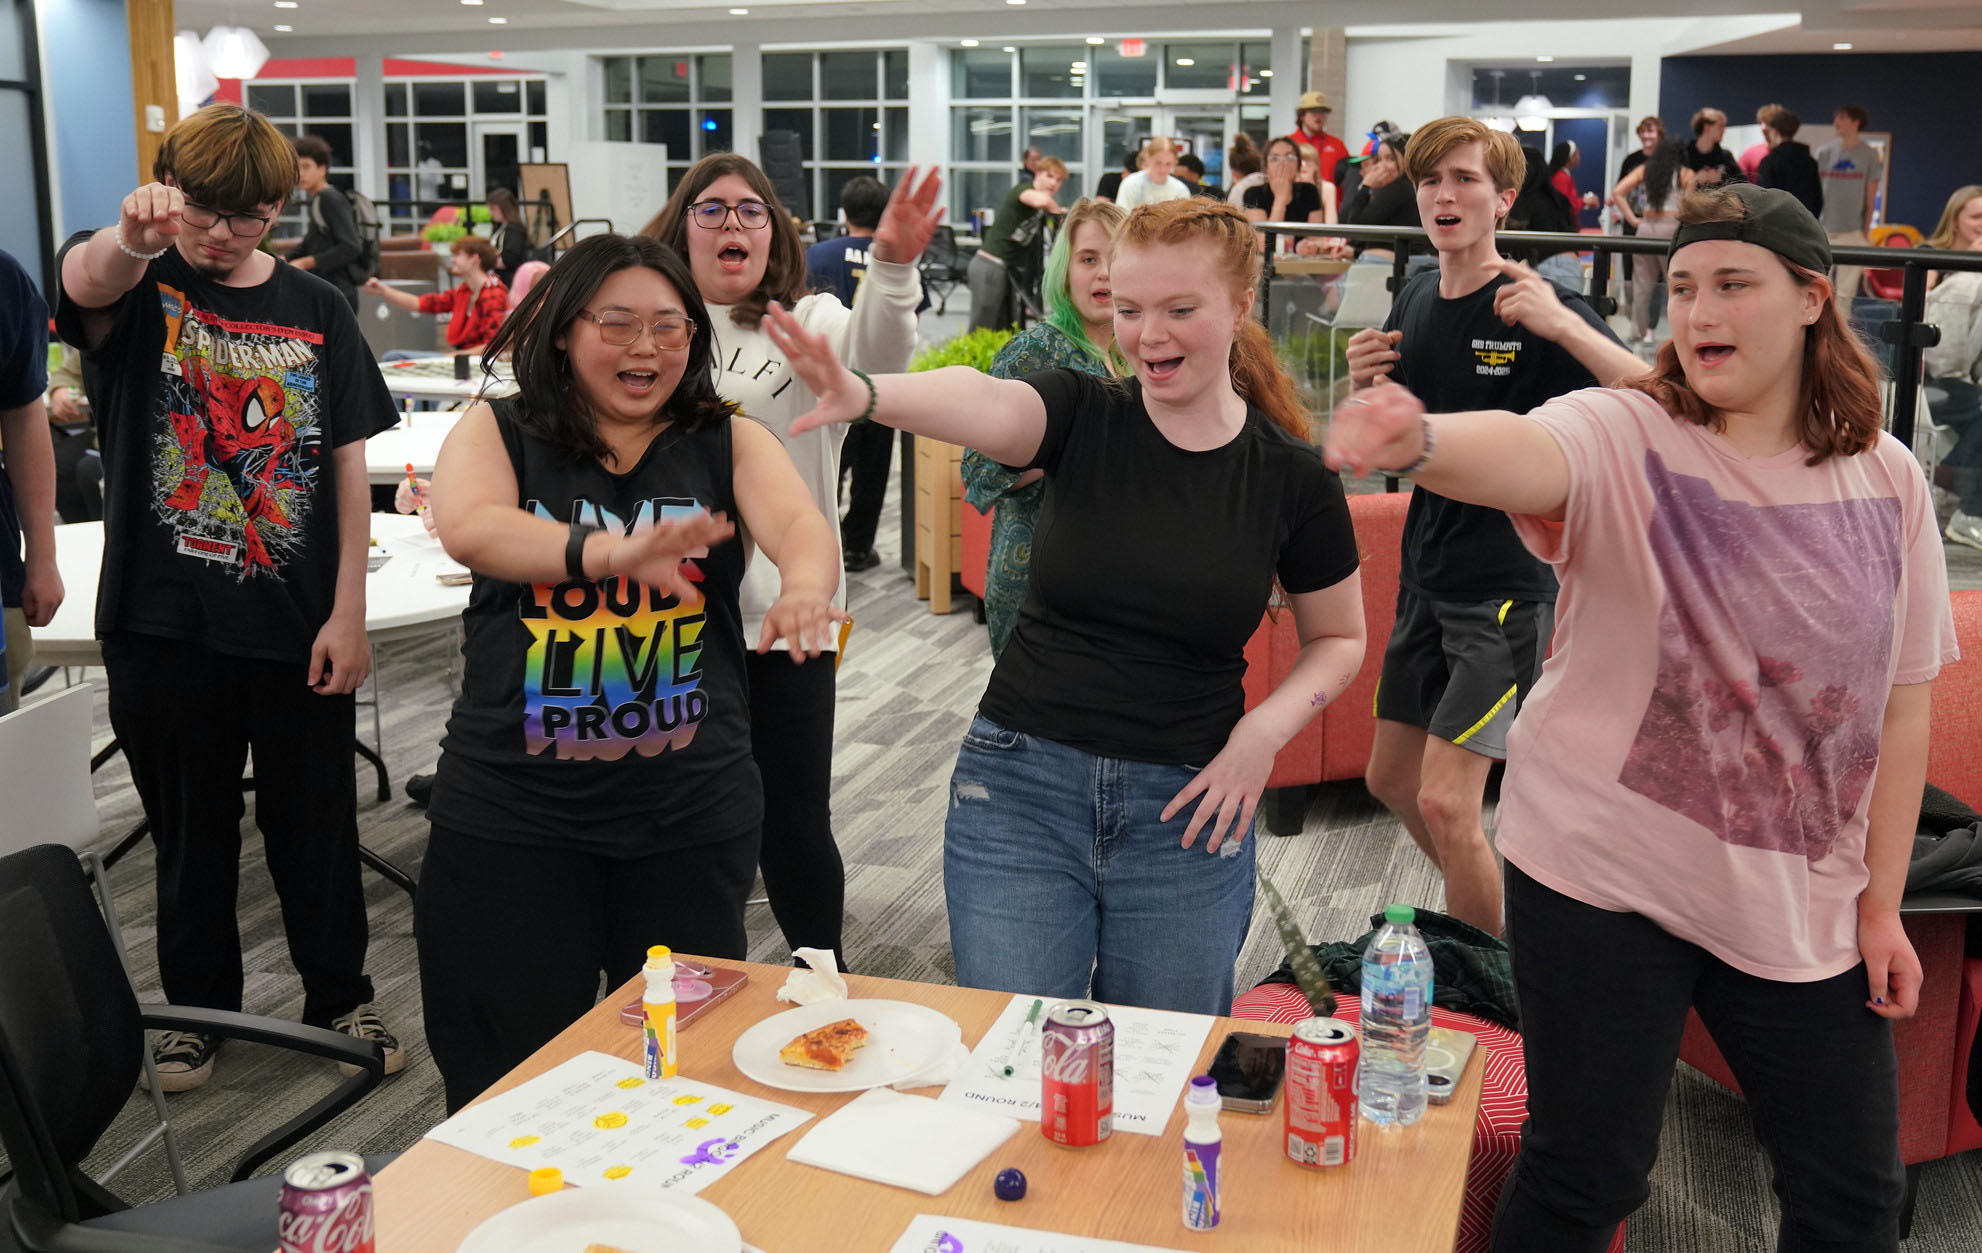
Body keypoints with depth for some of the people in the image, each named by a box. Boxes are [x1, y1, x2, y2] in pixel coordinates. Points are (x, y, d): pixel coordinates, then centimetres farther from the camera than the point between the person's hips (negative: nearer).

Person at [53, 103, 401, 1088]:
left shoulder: (315, 310, 3)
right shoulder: (135, 286, -3)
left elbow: (349, 463, 1)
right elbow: (84, 281, -29)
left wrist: (349, 613, -6)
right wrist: (132, 238, -54)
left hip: (300, 626, 1)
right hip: (165, 624, -1)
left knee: (317, 824, 12)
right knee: (190, 830, 14)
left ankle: (340, 996, 31)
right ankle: (197, 1006, 33)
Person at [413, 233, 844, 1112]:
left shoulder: (729, 443, 4)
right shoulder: (496, 433, 1)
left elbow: (802, 526, -14)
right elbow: (468, 528, -19)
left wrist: (806, 586, -38)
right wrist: (609, 552, -37)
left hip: (691, 816, 1)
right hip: (511, 816, -1)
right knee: (511, 1081, 10)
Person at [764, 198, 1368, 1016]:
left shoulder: (1291, 477, -3)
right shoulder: (1084, 418, -4)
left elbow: (1339, 638, 10)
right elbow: (981, 404, -27)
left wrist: (1268, 727, -9)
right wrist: (862, 393, -48)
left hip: (1186, 810, 1)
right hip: (1019, 793, 0)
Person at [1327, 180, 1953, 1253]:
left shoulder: (1885, 478, 0)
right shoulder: (1622, 439, -11)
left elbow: (1904, 700, 5)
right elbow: (1525, 456, -36)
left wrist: (1881, 902, 4)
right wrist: (1420, 440, -59)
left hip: (1803, 899, 4)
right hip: (1606, 874, -3)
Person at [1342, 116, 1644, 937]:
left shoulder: (1537, 308, -14)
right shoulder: (1415, 303, 6)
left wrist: (1564, 325, -35)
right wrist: (1364, 384, -5)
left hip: (1510, 584, -7)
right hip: (1427, 575, 8)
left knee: (1446, 801, -11)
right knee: (1390, 779, 17)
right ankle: (1484, 904, 41)